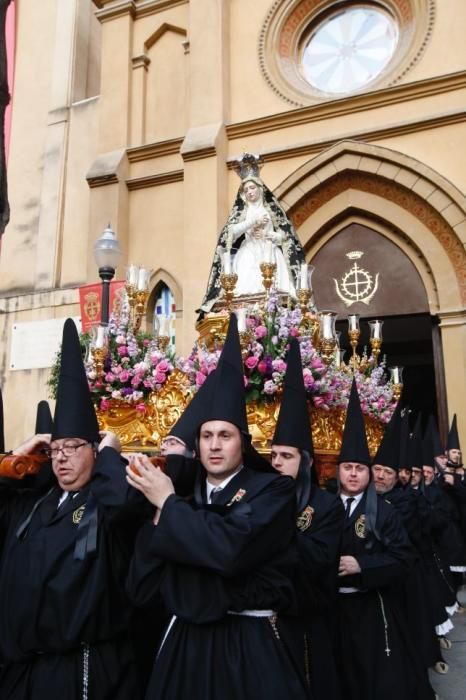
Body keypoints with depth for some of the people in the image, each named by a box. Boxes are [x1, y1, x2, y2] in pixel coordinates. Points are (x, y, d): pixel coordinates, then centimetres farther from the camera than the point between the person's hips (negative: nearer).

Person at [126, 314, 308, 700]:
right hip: (185, 642, 4)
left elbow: (231, 548, -27)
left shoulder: (272, 490, -8)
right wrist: (158, 514, -13)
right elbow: (142, 585, 1)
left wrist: (169, 504, -15)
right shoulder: (183, 491, 4)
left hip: (251, 644, -4)